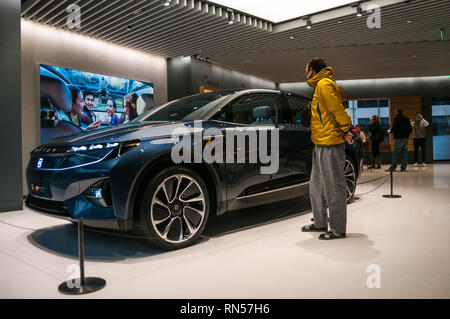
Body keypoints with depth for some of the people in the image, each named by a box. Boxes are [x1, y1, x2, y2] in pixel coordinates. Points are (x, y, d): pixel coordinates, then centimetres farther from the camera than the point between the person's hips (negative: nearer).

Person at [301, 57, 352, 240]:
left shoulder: (324, 84, -8)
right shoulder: (319, 86, 24)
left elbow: (338, 108, -18)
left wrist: (345, 131, -15)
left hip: (330, 144, -11)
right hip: (321, 144, 11)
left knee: (333, 187, -5)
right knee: (316, 186, 16)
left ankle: (338, 229, 3)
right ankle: (320, 223, 27)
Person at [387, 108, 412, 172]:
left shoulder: (396, 119, -7)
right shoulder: (407, 119, 12)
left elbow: (394, 128, -13)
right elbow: (410, 129, 13)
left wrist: (391, 131, 6)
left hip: (399, 138, -6)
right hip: (406, 138, 6)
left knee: (396, 153, -6)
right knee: (404, 152, 8)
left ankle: (393, 168, -7)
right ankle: (403, 168, 7)